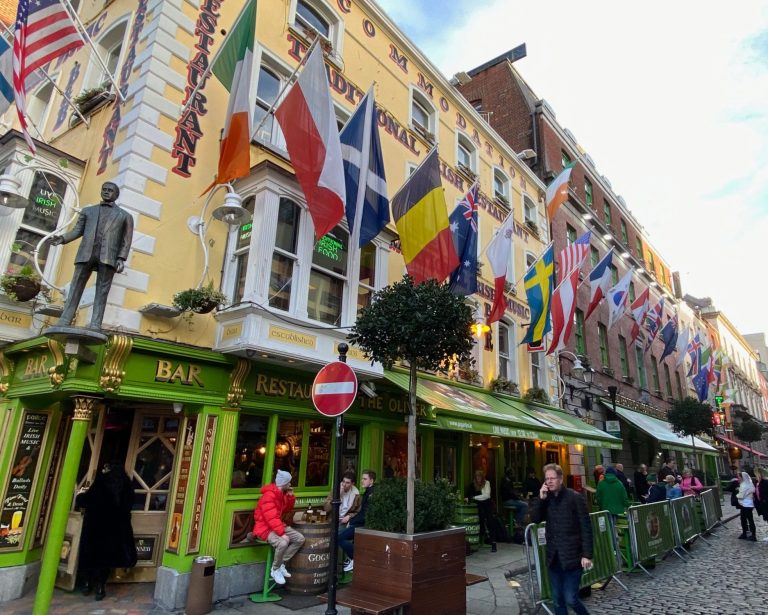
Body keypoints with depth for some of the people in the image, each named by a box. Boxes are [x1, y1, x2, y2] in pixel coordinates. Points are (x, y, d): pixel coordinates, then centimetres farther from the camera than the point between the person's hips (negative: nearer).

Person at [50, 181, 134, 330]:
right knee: (75, 287, -5)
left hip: (108, 255, -2)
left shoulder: (125, 216, 17)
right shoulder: (88, 210, 26)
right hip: (86, 253, 3)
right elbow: (78, 230, 17)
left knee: (102, 291, -7)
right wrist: (63, 238, -3)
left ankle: (94, 326, -12)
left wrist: (121, 259, -7)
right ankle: (63, 323, -8)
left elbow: (126, 240, 7)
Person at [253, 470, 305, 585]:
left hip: (278, 525, 9)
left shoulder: (283, 494, 6)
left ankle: (281, 564, 2)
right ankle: (275, 570, -9)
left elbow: (286, 511, 16)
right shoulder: (269, 495, -23)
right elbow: (271, 518, -28)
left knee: (300, 538, -4)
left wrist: (291, 496, -1)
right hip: (265, 527, -9)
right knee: (283, 543, -34)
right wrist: (282, 534, -31)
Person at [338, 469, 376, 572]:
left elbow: (366, 514, -21)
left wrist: (351, 521, -11)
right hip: (361, 522, 10)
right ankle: (351, 558, 16)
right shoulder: (368, 492, 15)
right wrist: (351, 517, 6)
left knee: (338, 536, -19)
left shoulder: (373, 493, -17)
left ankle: (355, 560, -3)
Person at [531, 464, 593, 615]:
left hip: (572, 557, -5)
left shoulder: (575, 497, -10)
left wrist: (587, 554, -15)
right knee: (558, 600, 11)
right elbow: (535, 519, -3)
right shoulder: (546, 498, 5)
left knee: (570, 599, -4)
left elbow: (586, 528, -10)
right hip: (553, 557, 5)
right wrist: (540, 498, -13)